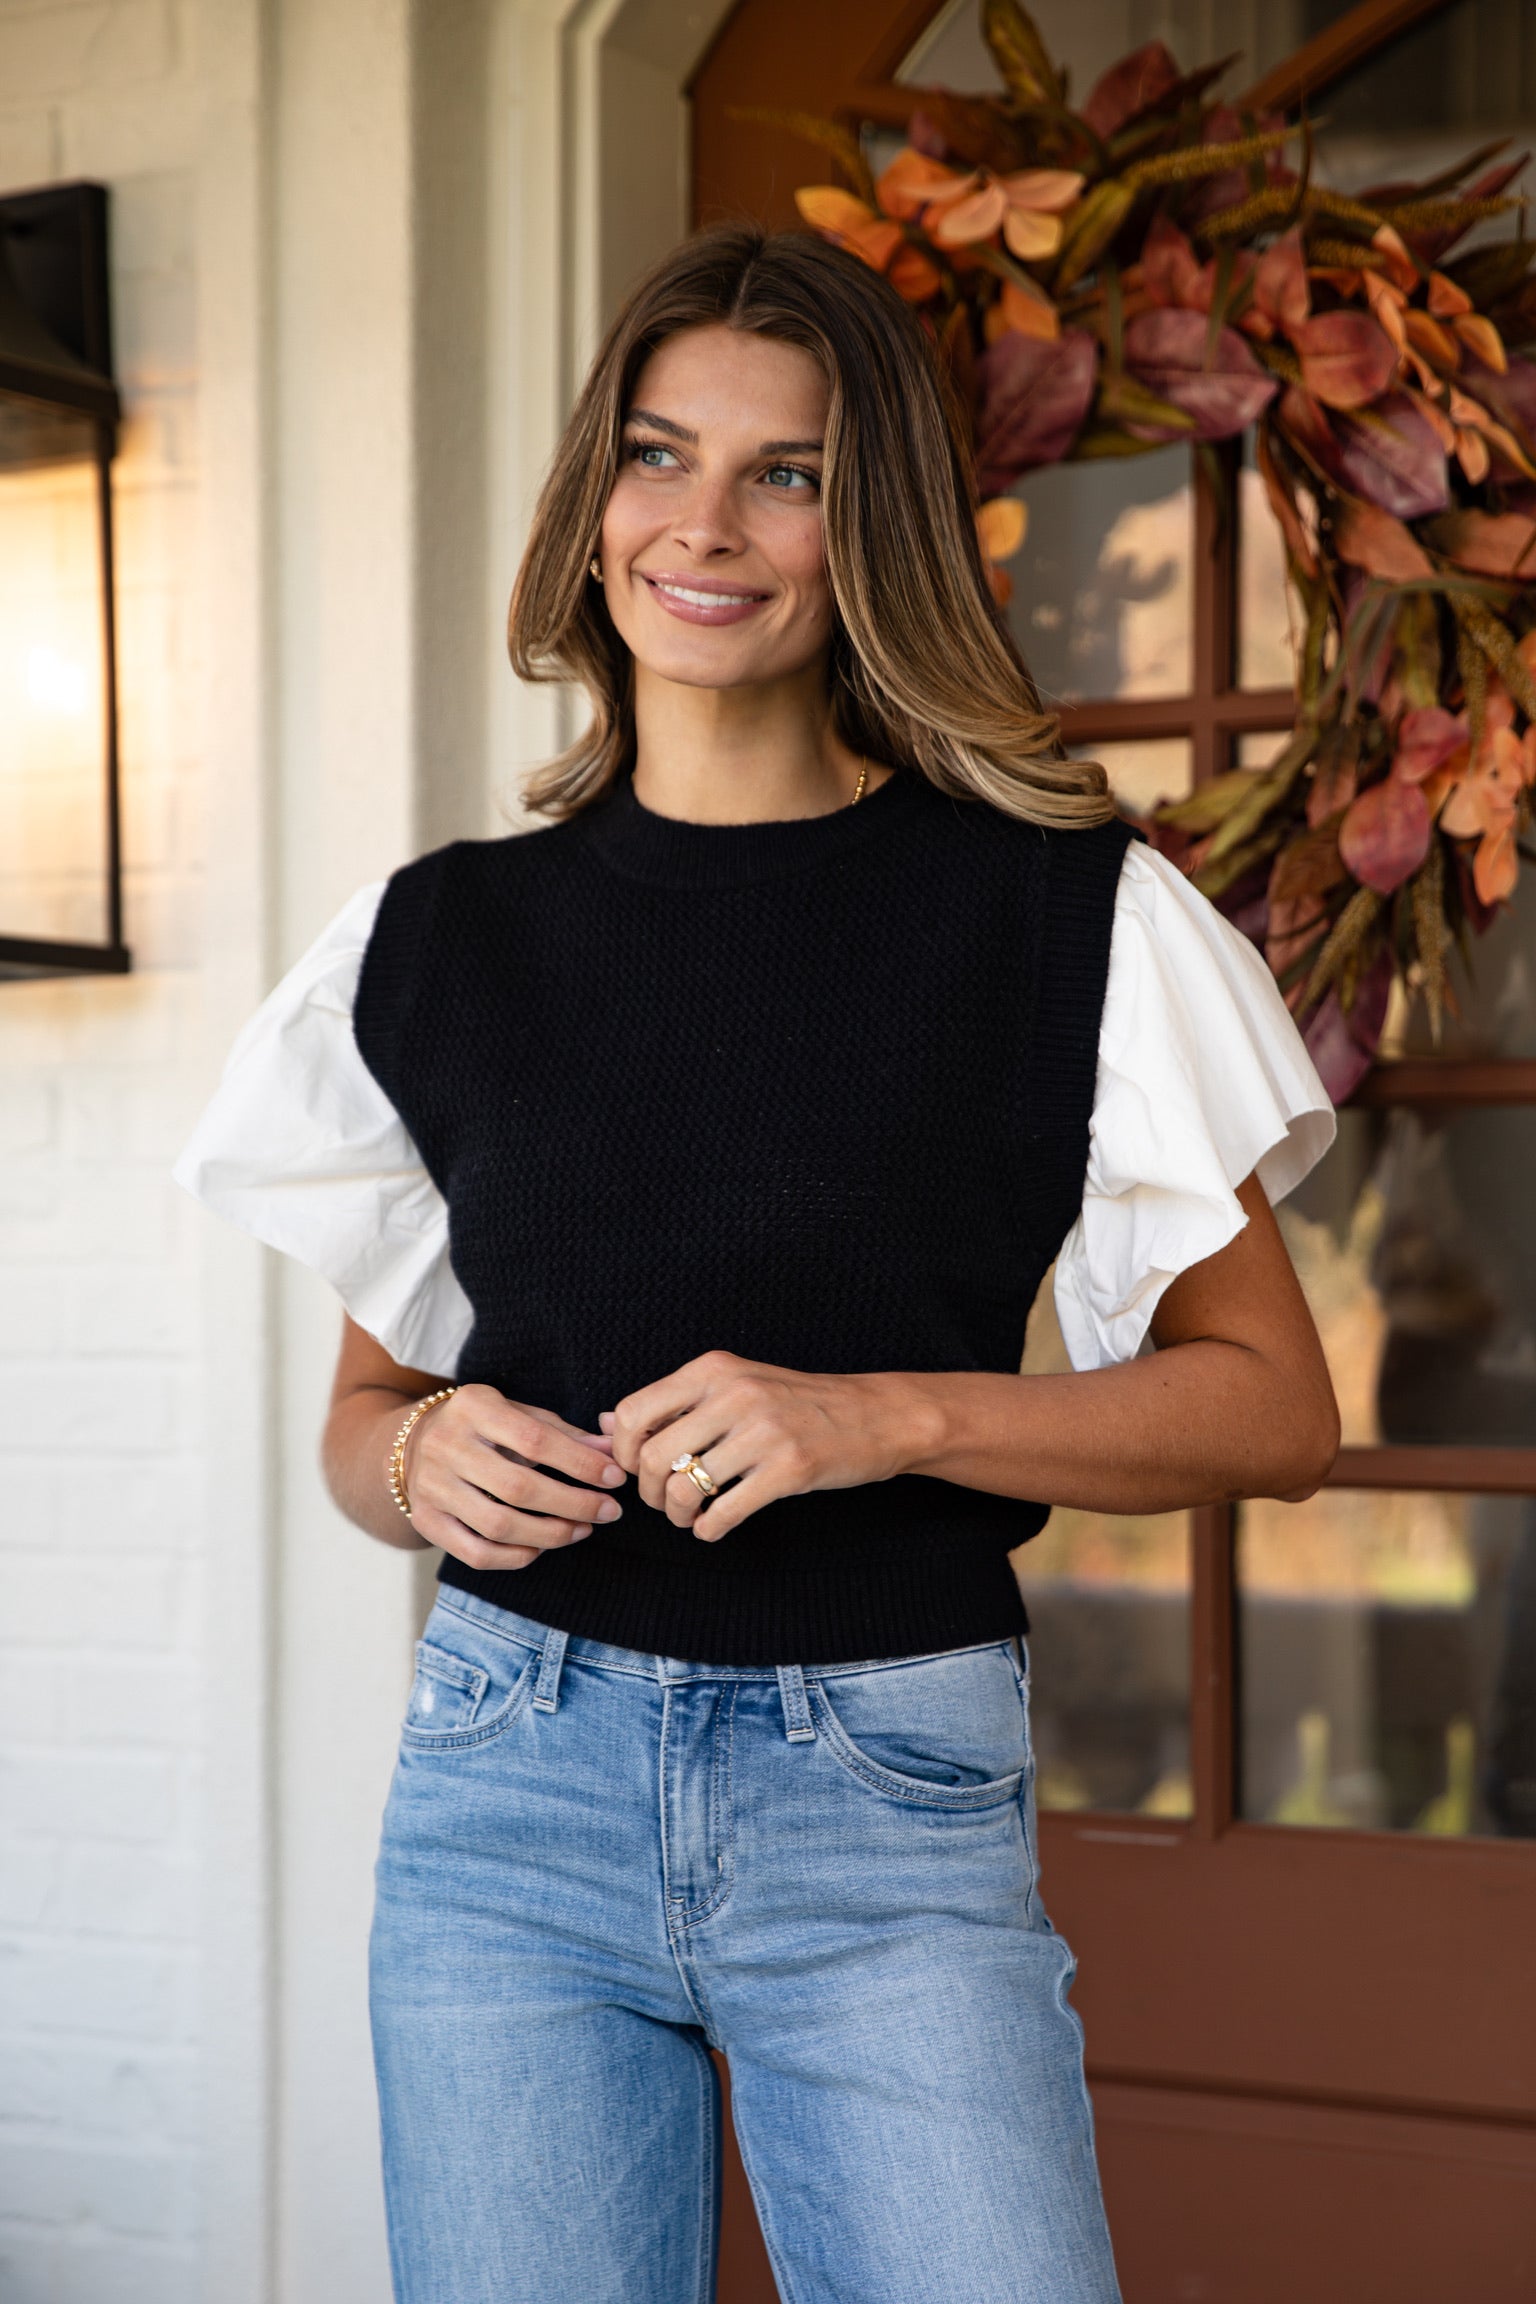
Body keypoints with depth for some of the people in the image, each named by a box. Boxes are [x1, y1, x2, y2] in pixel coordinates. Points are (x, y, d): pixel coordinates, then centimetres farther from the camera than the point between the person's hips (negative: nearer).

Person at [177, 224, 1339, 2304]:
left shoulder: (1063, 917, -2)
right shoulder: (447, 939, 7)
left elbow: (1272, 1406, -1)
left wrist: (881, 1415, -14)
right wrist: (423, 1462, -7)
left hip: (891, 1805, -2)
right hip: (514, 1773, 2)